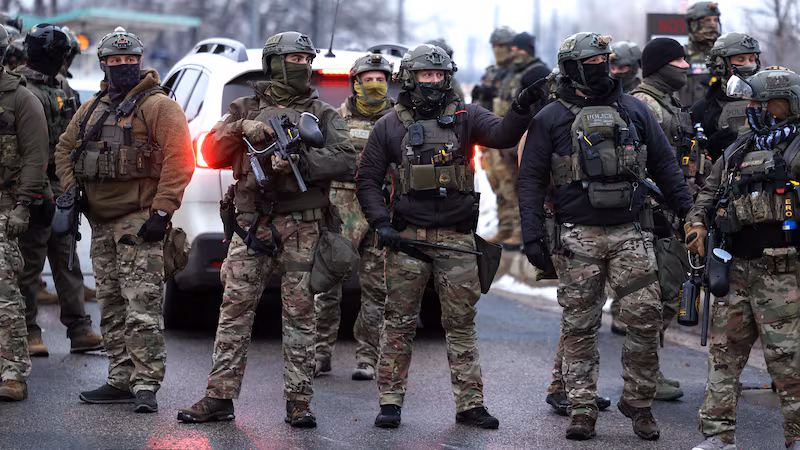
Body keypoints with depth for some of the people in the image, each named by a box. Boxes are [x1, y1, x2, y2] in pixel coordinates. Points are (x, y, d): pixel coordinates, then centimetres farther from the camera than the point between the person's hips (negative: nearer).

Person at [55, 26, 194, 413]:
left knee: (142, 305, -12)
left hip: (140, 222, -8)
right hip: (101, 222, 8)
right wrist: (70, 188, 11)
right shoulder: (92, 109, 17)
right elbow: (65, 148, 27)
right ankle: (121, 381, 18)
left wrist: (161, 211, -18)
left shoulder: (159, 106, -5)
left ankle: (146, 385, -13)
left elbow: (179, 161, -12)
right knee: (111, 307, 12)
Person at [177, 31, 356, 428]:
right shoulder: (247, 108, 14)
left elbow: (347, 162, -2)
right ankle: (220, 398, 3)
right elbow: (213, 153, 8)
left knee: (299, 312, -1)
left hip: (302, 226, -1)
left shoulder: (322, 113, 10)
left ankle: (298, 402, 3)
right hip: (253, 222, 1)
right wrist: (242, 129, -8)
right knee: (235, 308, -1)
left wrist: (300, 160, -15)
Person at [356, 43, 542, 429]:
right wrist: (380, 224, -6)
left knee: (461, 323, 4)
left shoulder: (465, 117, 7)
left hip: (456, 238, 1)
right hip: (407, 237, -1)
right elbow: (367, 179, 7)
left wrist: (522, 108, -31)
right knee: (399, 323, 3)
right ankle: (390, 403, 9)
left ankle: (470, 405, 8)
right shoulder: (389, 126, 5)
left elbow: (502, 135, -11)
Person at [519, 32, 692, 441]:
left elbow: (665, 166, 15)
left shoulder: (634, 111, 11)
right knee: (580, 327, 1)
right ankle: (582, 411, 8)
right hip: (578, 236, -2)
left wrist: (689, 215, 9)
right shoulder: (551, 119, 4)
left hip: (630, 234, 2)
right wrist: (532, 235, -5)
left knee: (646, 319, -4)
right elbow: (531, 179, 3)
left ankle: (638, 402, 9)